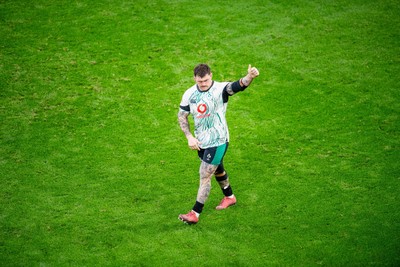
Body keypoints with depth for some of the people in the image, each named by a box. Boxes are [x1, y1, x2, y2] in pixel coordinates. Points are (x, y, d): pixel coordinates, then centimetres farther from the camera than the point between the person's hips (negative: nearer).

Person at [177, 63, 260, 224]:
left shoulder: (220, 89, -19)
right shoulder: (189, 94, -3)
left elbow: (239, 85, -37)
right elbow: (182, 116, 7)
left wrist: (249, 77, -59)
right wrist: (189, 137, -4)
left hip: (217, 141, -6)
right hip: (200, 142, 6)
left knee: (205, 176, -8)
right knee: (217, 170, 25)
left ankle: (195, 214, 0)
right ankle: (229, 197, 48)